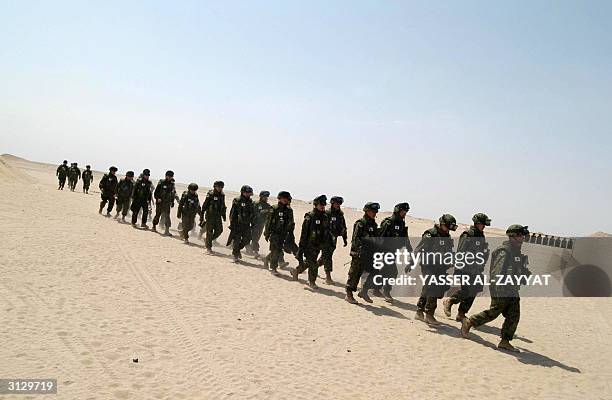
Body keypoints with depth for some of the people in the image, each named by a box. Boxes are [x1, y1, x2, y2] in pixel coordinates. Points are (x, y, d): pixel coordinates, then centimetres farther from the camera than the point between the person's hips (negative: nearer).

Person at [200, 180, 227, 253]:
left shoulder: (222, 195, 7)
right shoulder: (210, 194, -10)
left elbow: (223, 206, 18)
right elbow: (204, 205, -9)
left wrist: (224, 215, 18)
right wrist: (201, 215, -10)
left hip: (218, 216, 5)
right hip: (210, 215, -5)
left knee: (219, 230, -2)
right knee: (210, 232, -2)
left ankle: (207, 240, 21)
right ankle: (209, 248, 9)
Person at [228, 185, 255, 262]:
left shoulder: (250, 202, 8)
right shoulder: (237, 201, -9)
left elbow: (253, 214, 15)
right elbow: (232, 214, -10)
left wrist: (252, 224, 12)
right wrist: (232, 224, -13)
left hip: (246, 225, 5)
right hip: (238, 224, -5)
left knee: (246, 240, 7)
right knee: (236, 240, 0)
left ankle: (237, 250, 31)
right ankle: (235, 255, 13)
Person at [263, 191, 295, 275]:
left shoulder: (289, 210, 7)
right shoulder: (274, 209, -6)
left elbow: (291, 223, 14)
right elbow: (268, 221, -5)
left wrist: (290, 235, 11)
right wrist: (266, 233, -6)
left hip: (283, 234, 5)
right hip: (274, 233, -5)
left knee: (278, 250, 9)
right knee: (275, 250, -7)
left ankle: (267, 258, 35)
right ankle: (273, 268, 4)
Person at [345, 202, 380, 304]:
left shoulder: (374, 224, 12)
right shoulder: (360, 223, -11)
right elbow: (356, 239, -17)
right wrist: (361, 250, -27)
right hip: (359, 253, -7)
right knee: (355, 274, 1)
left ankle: (364, 291, 15)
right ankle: (349, 295, 12)